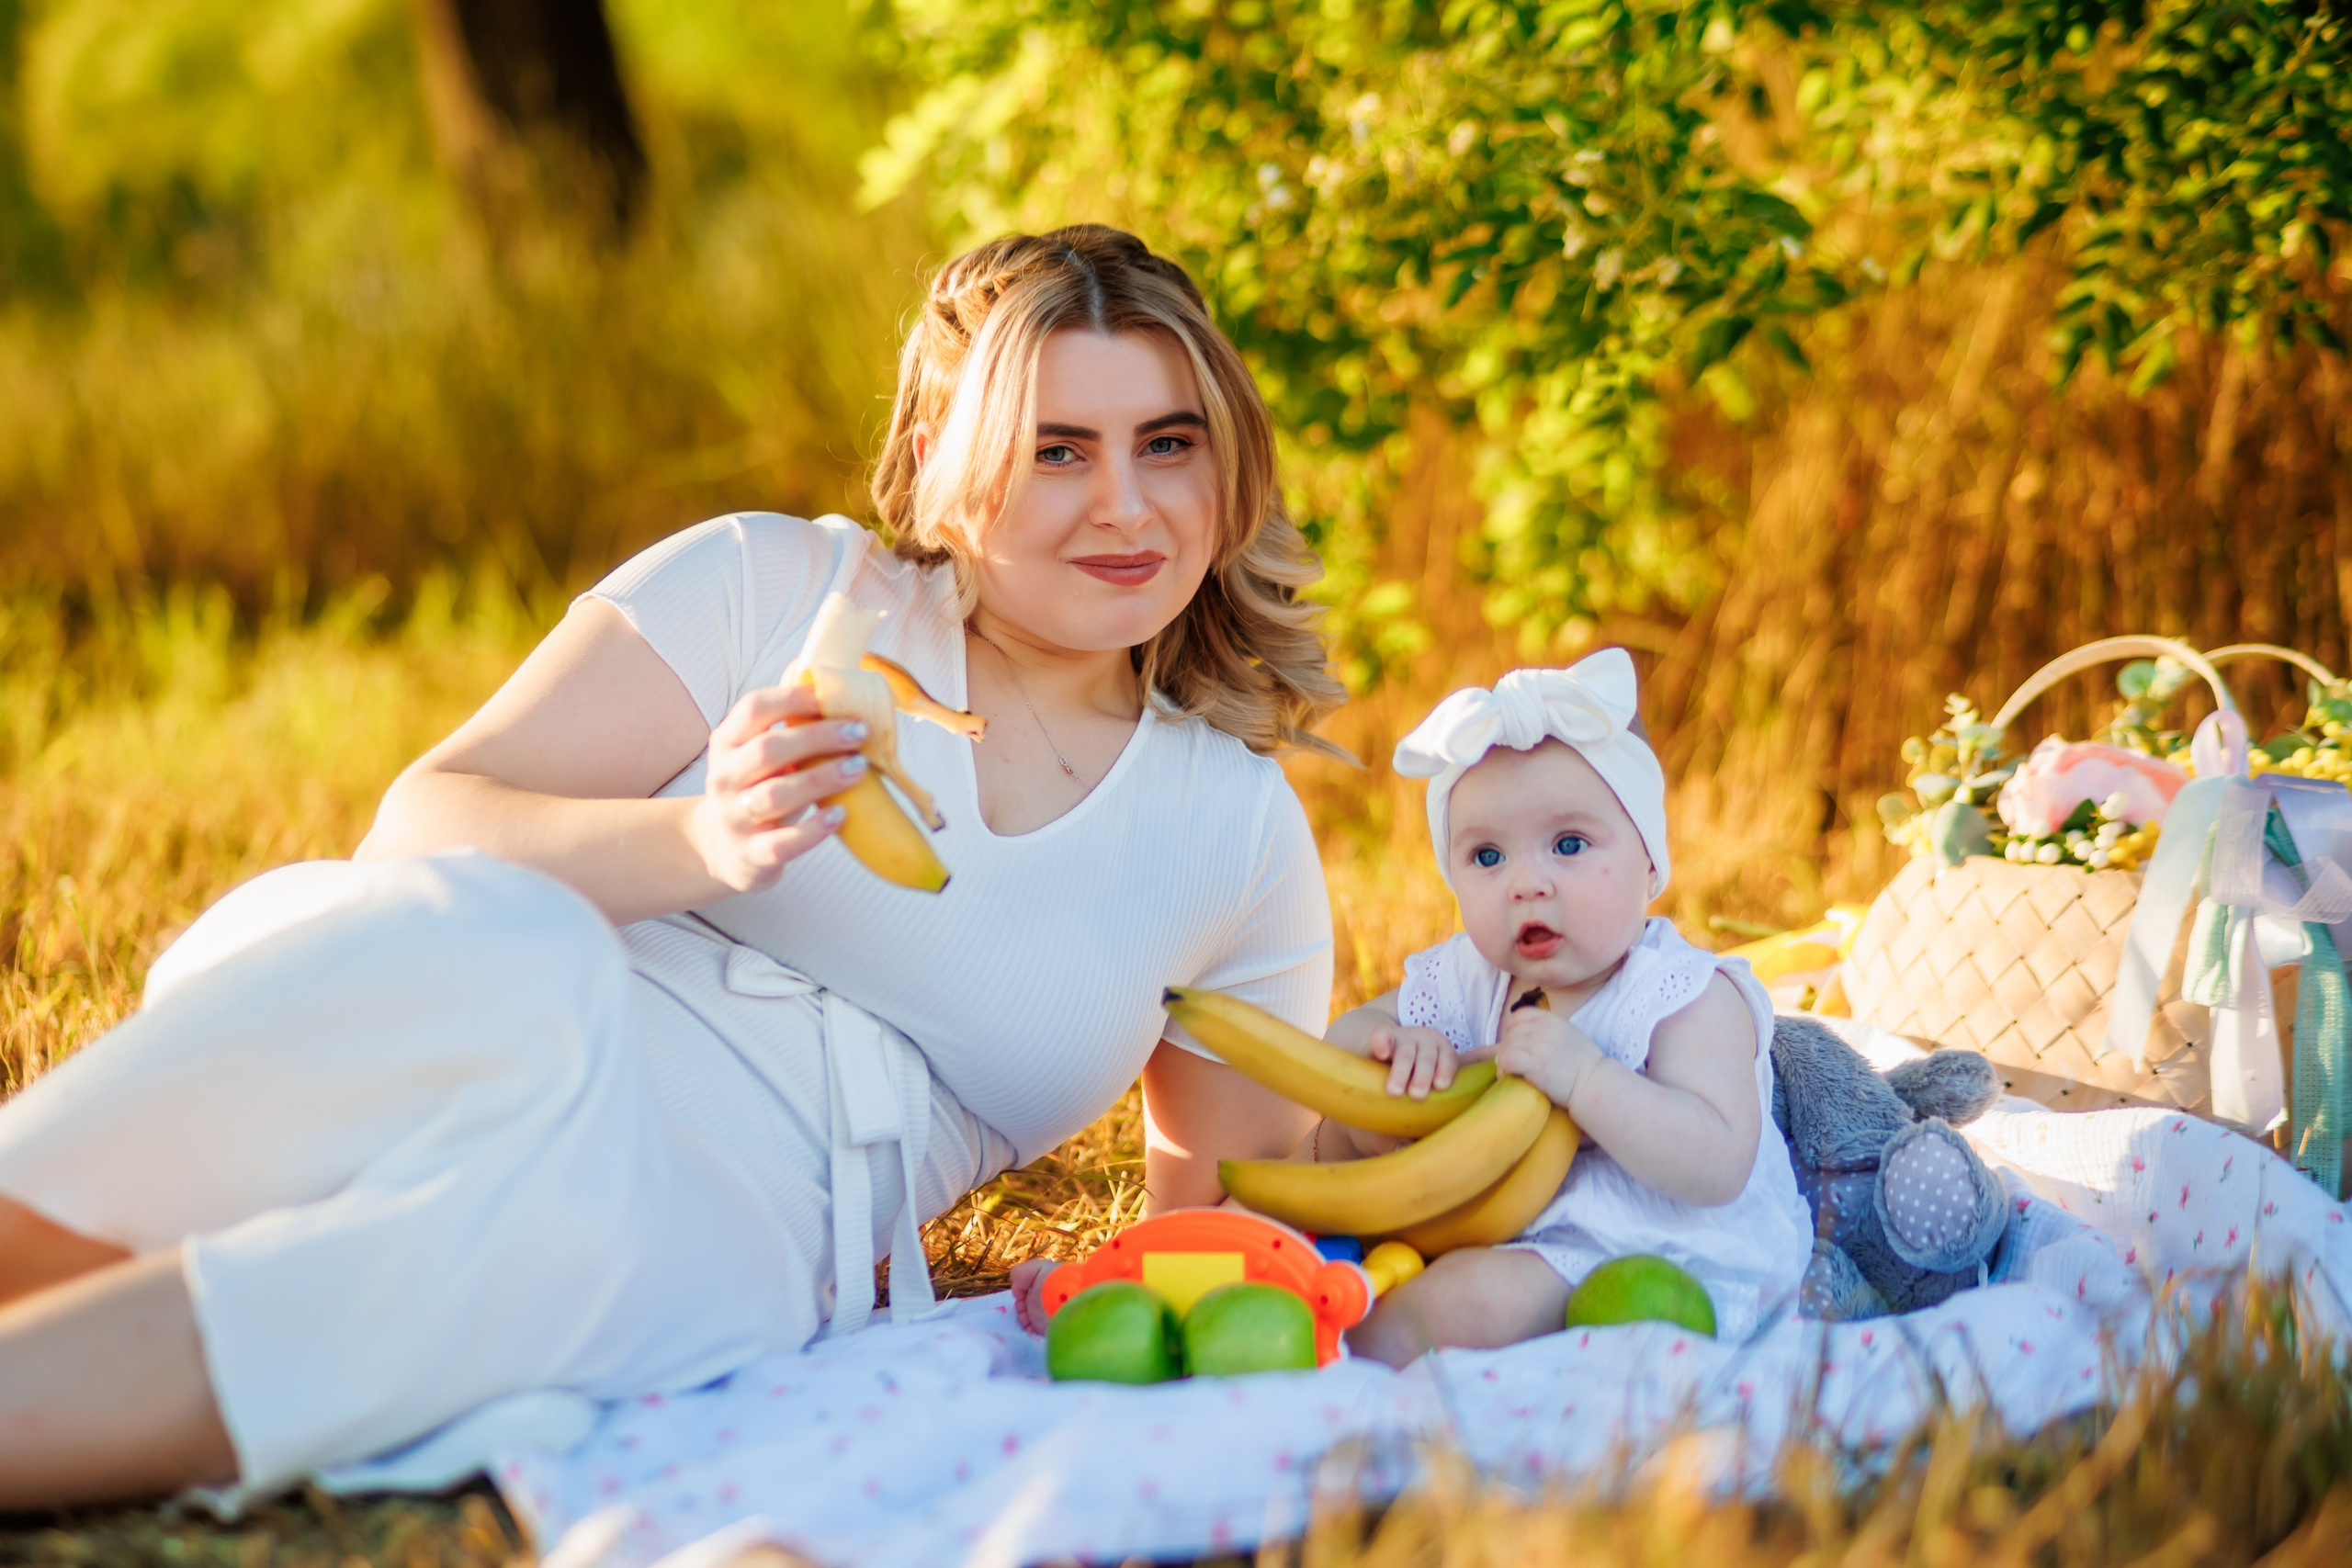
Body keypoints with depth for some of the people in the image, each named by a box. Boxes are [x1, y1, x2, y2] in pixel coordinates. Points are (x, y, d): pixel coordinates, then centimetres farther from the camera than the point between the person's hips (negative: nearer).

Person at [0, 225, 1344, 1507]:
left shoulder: (1243, 834, 18)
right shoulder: (774, 588, 11)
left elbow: (1227, 1206, 26)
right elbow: (424, 831, 1)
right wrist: (696, 847, -18)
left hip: (725, 1239, 1)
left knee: (565, 1233, -39)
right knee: (502, 951, -39)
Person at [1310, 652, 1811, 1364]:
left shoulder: (1689, 998, -19)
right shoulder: (1467, 980, 1)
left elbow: (1718, 1166, -30)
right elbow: (1339, 1043, 9)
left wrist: (1584, 1078, -37)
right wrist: (1391, 1045, -16)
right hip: (1501, 1229, 8)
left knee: (1475, 1298, -32)